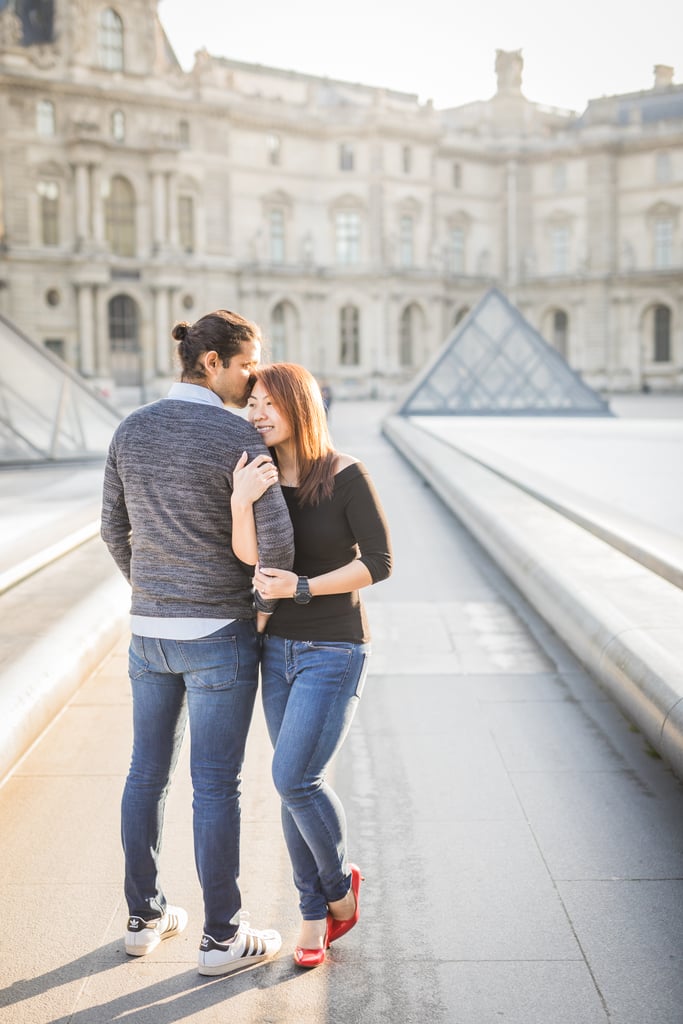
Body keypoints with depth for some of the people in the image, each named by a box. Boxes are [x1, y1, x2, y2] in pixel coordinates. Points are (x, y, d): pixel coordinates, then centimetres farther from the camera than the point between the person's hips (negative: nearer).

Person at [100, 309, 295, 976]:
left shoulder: (131, 430, 2)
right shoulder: (239, 438, -17)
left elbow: (116, 531, 10)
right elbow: (276, 536, -24)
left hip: (150, 629, 6)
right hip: (219, 633, -6)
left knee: (148, 770, 18)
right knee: (216, 783, 4)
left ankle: (144, 916, 30)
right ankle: (221, 936, 17)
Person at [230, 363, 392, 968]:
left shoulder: (346, 476, -12)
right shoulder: (260, 479, 3)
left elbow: (380, 563, -13)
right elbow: (249, 559, -11)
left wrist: (301, 587, -20)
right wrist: (241, 503, -29)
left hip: (335, 652, -5)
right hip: (279, 648, 6)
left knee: (294, 779, -13)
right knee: (298, 786, 10)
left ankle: (340, 882, 16)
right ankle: (316, 913, 25)